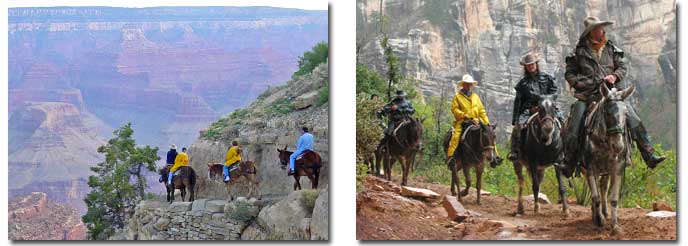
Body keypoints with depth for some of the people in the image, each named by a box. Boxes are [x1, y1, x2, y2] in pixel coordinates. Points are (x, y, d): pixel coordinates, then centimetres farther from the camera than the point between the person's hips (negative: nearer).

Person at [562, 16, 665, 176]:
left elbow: (622, 67, 16)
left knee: (634, 119, -13)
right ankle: (568, 165, 1)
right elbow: (569, 73, 11)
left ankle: (650, 157, -11)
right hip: (587, 95, -1)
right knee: (573, 128, -12)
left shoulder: (611, 49, 13)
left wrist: (615, 76, -5)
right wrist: (578, 84, -7)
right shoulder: (579, 52, 6)